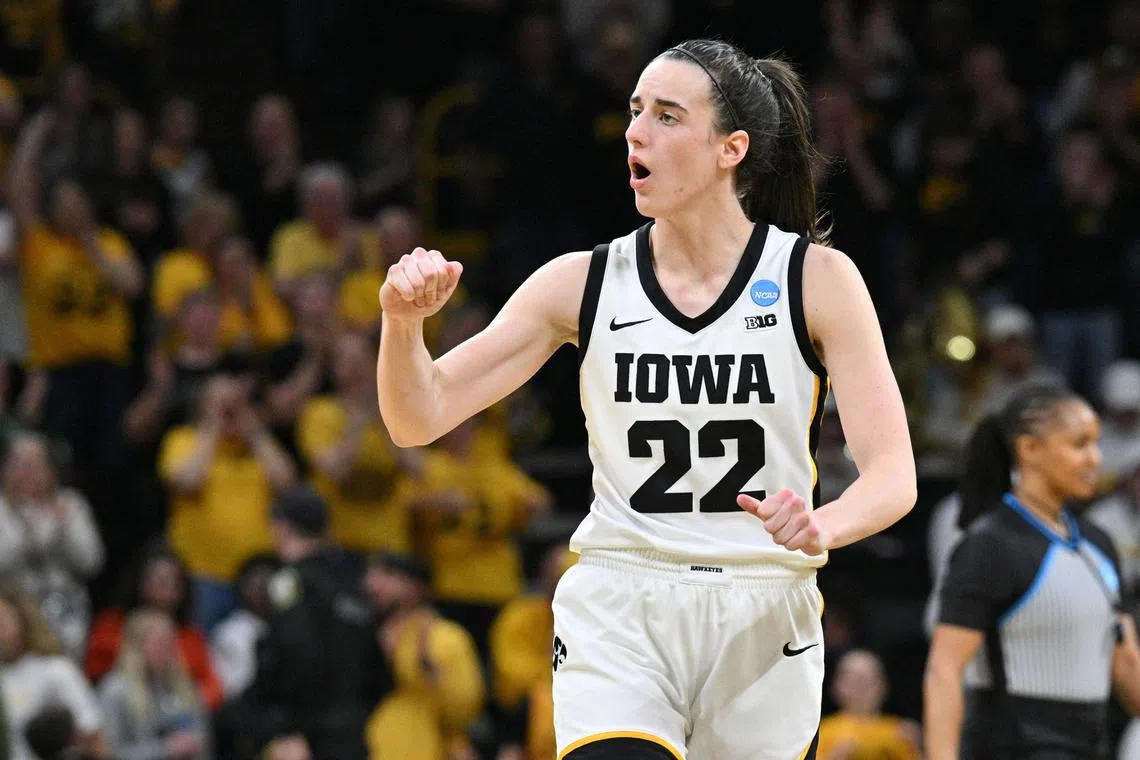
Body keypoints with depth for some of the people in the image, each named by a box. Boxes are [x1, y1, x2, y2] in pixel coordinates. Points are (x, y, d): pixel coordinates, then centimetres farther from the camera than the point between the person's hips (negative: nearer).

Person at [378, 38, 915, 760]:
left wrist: (823, 527, -29)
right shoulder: (584, 283, 2)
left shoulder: (817, 279, -3)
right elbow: (420, 419, 1)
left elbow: (893, 476, -8)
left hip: (762, 619, 0)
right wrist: (403, 322, -19)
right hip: (617, 616, 0)